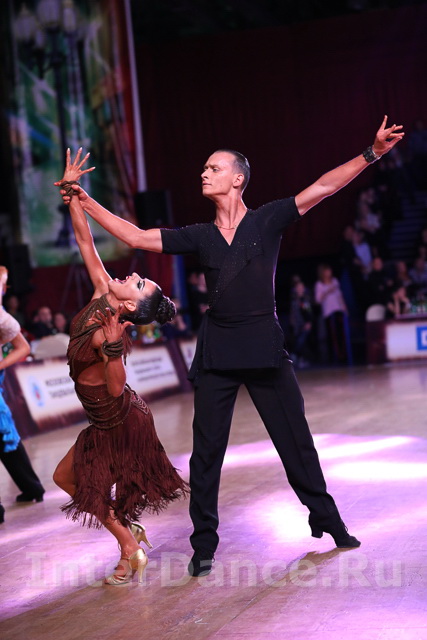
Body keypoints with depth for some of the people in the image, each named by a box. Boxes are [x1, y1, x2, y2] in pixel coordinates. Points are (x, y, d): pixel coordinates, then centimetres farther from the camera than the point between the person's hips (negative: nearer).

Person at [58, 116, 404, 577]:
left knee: (296, 441, 7)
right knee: (206, 450, 4)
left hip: (264, 347, -2)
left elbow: (323, 187, -6)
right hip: (216, 352, 2)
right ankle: (204, 544, 15)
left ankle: (327, 521, 25)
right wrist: (87, 203, 1)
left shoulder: (268, 220, 1)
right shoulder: (200, 237, 7)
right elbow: (135, 237, 6)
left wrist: (371, 153, -14)